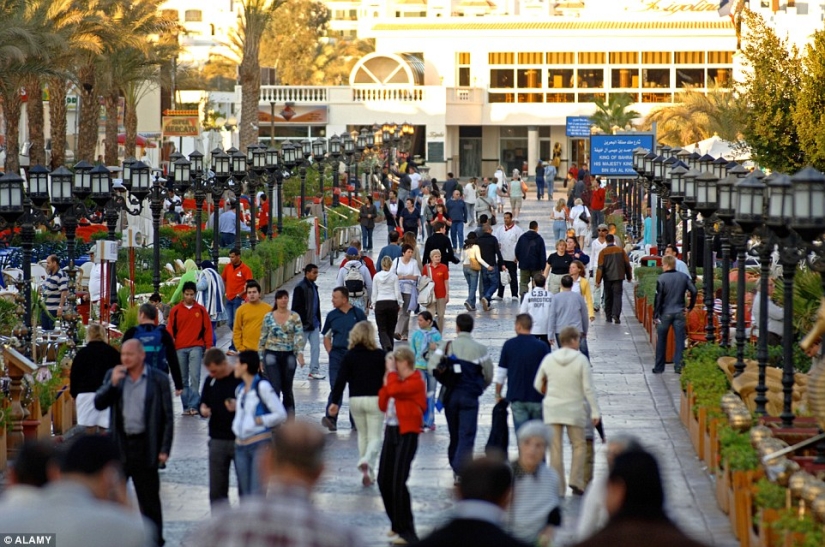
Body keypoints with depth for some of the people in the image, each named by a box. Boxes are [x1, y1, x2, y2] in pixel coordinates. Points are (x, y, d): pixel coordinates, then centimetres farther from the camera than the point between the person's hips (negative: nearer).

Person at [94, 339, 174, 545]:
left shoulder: (158, 379, -3)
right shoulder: (113, 375, 7)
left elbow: (168, 417, -3)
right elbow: (98, 404, 1)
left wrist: (164, 449, -8)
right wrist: (112, 383, -14)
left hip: (145, 446, -3)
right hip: (119, 445, 3)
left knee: (149, 498, 6)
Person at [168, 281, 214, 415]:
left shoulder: (201, 310, 6)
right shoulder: (175, 310, 6)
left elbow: (207, 329, 7)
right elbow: (170, 330, 6)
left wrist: (208, 347, 3)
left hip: (196, 348, -2)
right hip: (180, 348, 2)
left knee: (195, 377, -12)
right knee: (183, 380, 5)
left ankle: (193, 405, -14)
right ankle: (186, 406, 9)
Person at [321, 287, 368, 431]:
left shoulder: (358, 314, 0)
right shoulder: (332, 315, 8)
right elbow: (327, 336, 16)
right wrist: (330, 351, 2)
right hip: (337, 354, 1)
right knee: (335, 386, -8)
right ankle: (331, 418, -15)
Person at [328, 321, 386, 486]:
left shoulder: (349, 356, 0)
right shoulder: (380, 355, -5)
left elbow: (341, 380, -4)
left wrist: (335, 402, 0)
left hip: (355, 400, 2)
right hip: (375, 399, -2)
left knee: (362, 434, 18)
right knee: (375, 436, 2)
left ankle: (368, 473, 20)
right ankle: (367, 461, -28)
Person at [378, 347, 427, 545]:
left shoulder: (416, 382, -12)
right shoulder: (397, 381, 11)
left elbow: (395, 390, -28)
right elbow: (383, 405, 12)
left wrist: (391, 371, -13)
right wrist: (385, 383, 1)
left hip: (406, 434, -9)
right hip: (391, 431, 9)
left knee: (398, 482, -12)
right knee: (384, 481, 11)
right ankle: (397, 524, 27)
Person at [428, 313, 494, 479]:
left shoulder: (446, 346, -3)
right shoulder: (480, 349, -3)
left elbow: (431, 367, -7)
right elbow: (488, 375, 4)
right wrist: (479, 388, 25)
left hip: (450, 395, 2)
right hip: (470, 396, -2)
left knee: (454, 433, 17)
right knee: (467, 434, -4)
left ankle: (455, 464, 30)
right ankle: (461, 468, -17)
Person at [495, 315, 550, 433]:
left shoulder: (509, 345, -3)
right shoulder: (542, 346, -4)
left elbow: (501, 373, 0)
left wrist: (498, 395, 12)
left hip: (517, 397, 0)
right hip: (537, 397, 0)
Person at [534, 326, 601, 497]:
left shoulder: (549, 359, 0)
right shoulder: (581, 360, -9)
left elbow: (538, 385, 8)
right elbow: (588, 388, -9)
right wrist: (595, 411, -3)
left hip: (552, 409, 2)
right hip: (574, 409, -2)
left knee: (555, 449, 5)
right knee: (578, 445, 13)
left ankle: (558, 488, 6)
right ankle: (576, 481, 1)